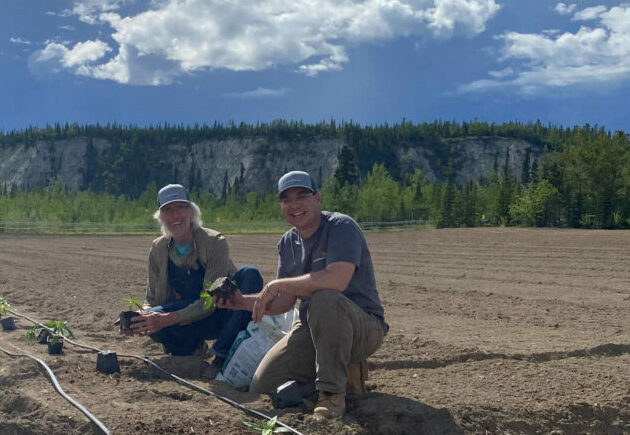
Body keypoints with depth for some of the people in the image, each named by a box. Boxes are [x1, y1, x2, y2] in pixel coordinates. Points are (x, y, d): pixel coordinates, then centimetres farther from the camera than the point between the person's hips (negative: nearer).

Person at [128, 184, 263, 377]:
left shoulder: (215, 242, -18)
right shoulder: (158, 249, -3)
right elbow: (153, 300, 3)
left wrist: (167, 319, -33)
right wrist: (138, 317, -21)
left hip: (224, 314, -2)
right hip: (196, 322, 3)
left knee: (249, 274, -32)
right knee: (150, 320, -28)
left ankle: (223, 354, -27)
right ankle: (193, 347, 3)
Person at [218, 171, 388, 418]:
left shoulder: (341, 227, -14)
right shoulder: (288, 243, 10)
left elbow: (336, 280, -32)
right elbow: (285, 302, 10)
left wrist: (276, 286, -23)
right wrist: (244, 302, -8)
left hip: (363, 328, -7)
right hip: (313, 329, 7)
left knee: (325, 299, -38)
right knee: (261, 387, -7)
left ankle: (332, 393, -24)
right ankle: (344, 371, 10)